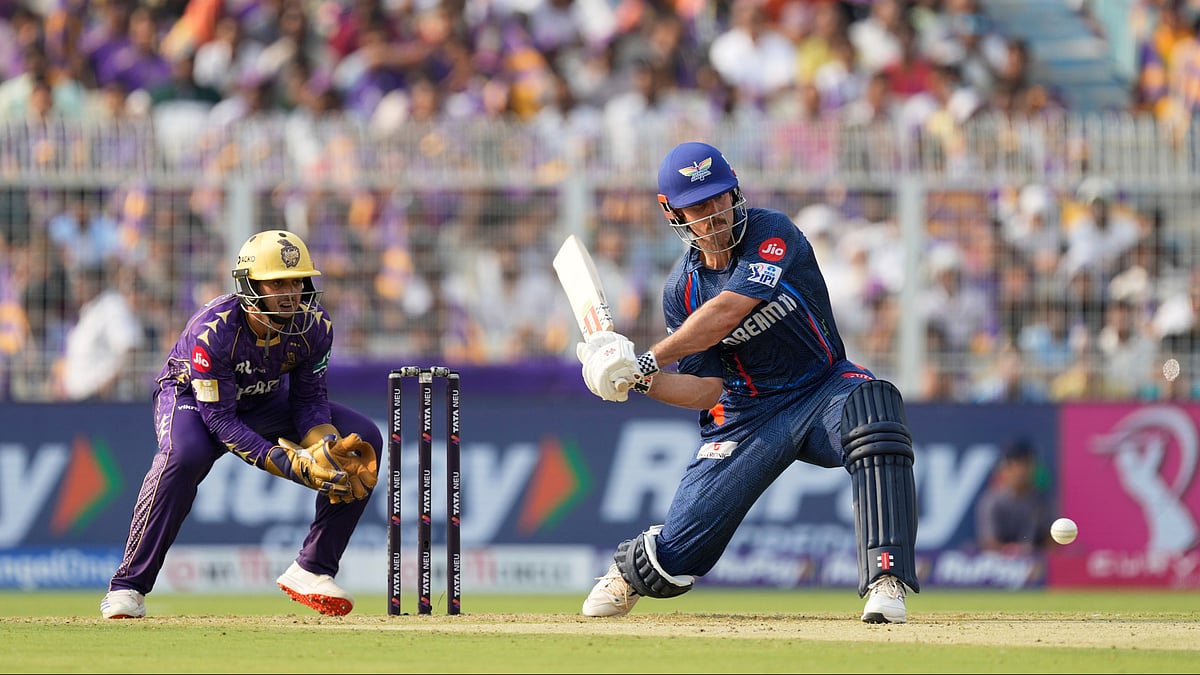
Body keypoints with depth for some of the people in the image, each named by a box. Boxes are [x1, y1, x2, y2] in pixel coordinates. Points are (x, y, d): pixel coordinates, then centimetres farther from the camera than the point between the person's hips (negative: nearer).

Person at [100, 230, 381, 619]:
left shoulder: (315, 325, -21)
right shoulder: (213, 331, -36)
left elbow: (308, 399, -9)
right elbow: (219, 420, -34)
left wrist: (325, 448, -31)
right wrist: (289, 464, -43)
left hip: (265, 402, 5)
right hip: (191, 396, -5)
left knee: (363, 441, -12)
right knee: (185, 454, -41)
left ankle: (312, 570, -3)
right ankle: (127, 587, -30)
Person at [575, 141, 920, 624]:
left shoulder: (773, 234, -15)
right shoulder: (681, 289, -4)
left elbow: (727, 311, -29)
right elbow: (708, 390, -5)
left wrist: (647, 361, -27)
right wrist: (640, 382, -21)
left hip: (823, 388, -3)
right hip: (747, 413, 3)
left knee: (872, 404, -39)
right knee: (680, 549, -7)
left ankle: (885, 582, -45)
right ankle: (632, 569, 36)